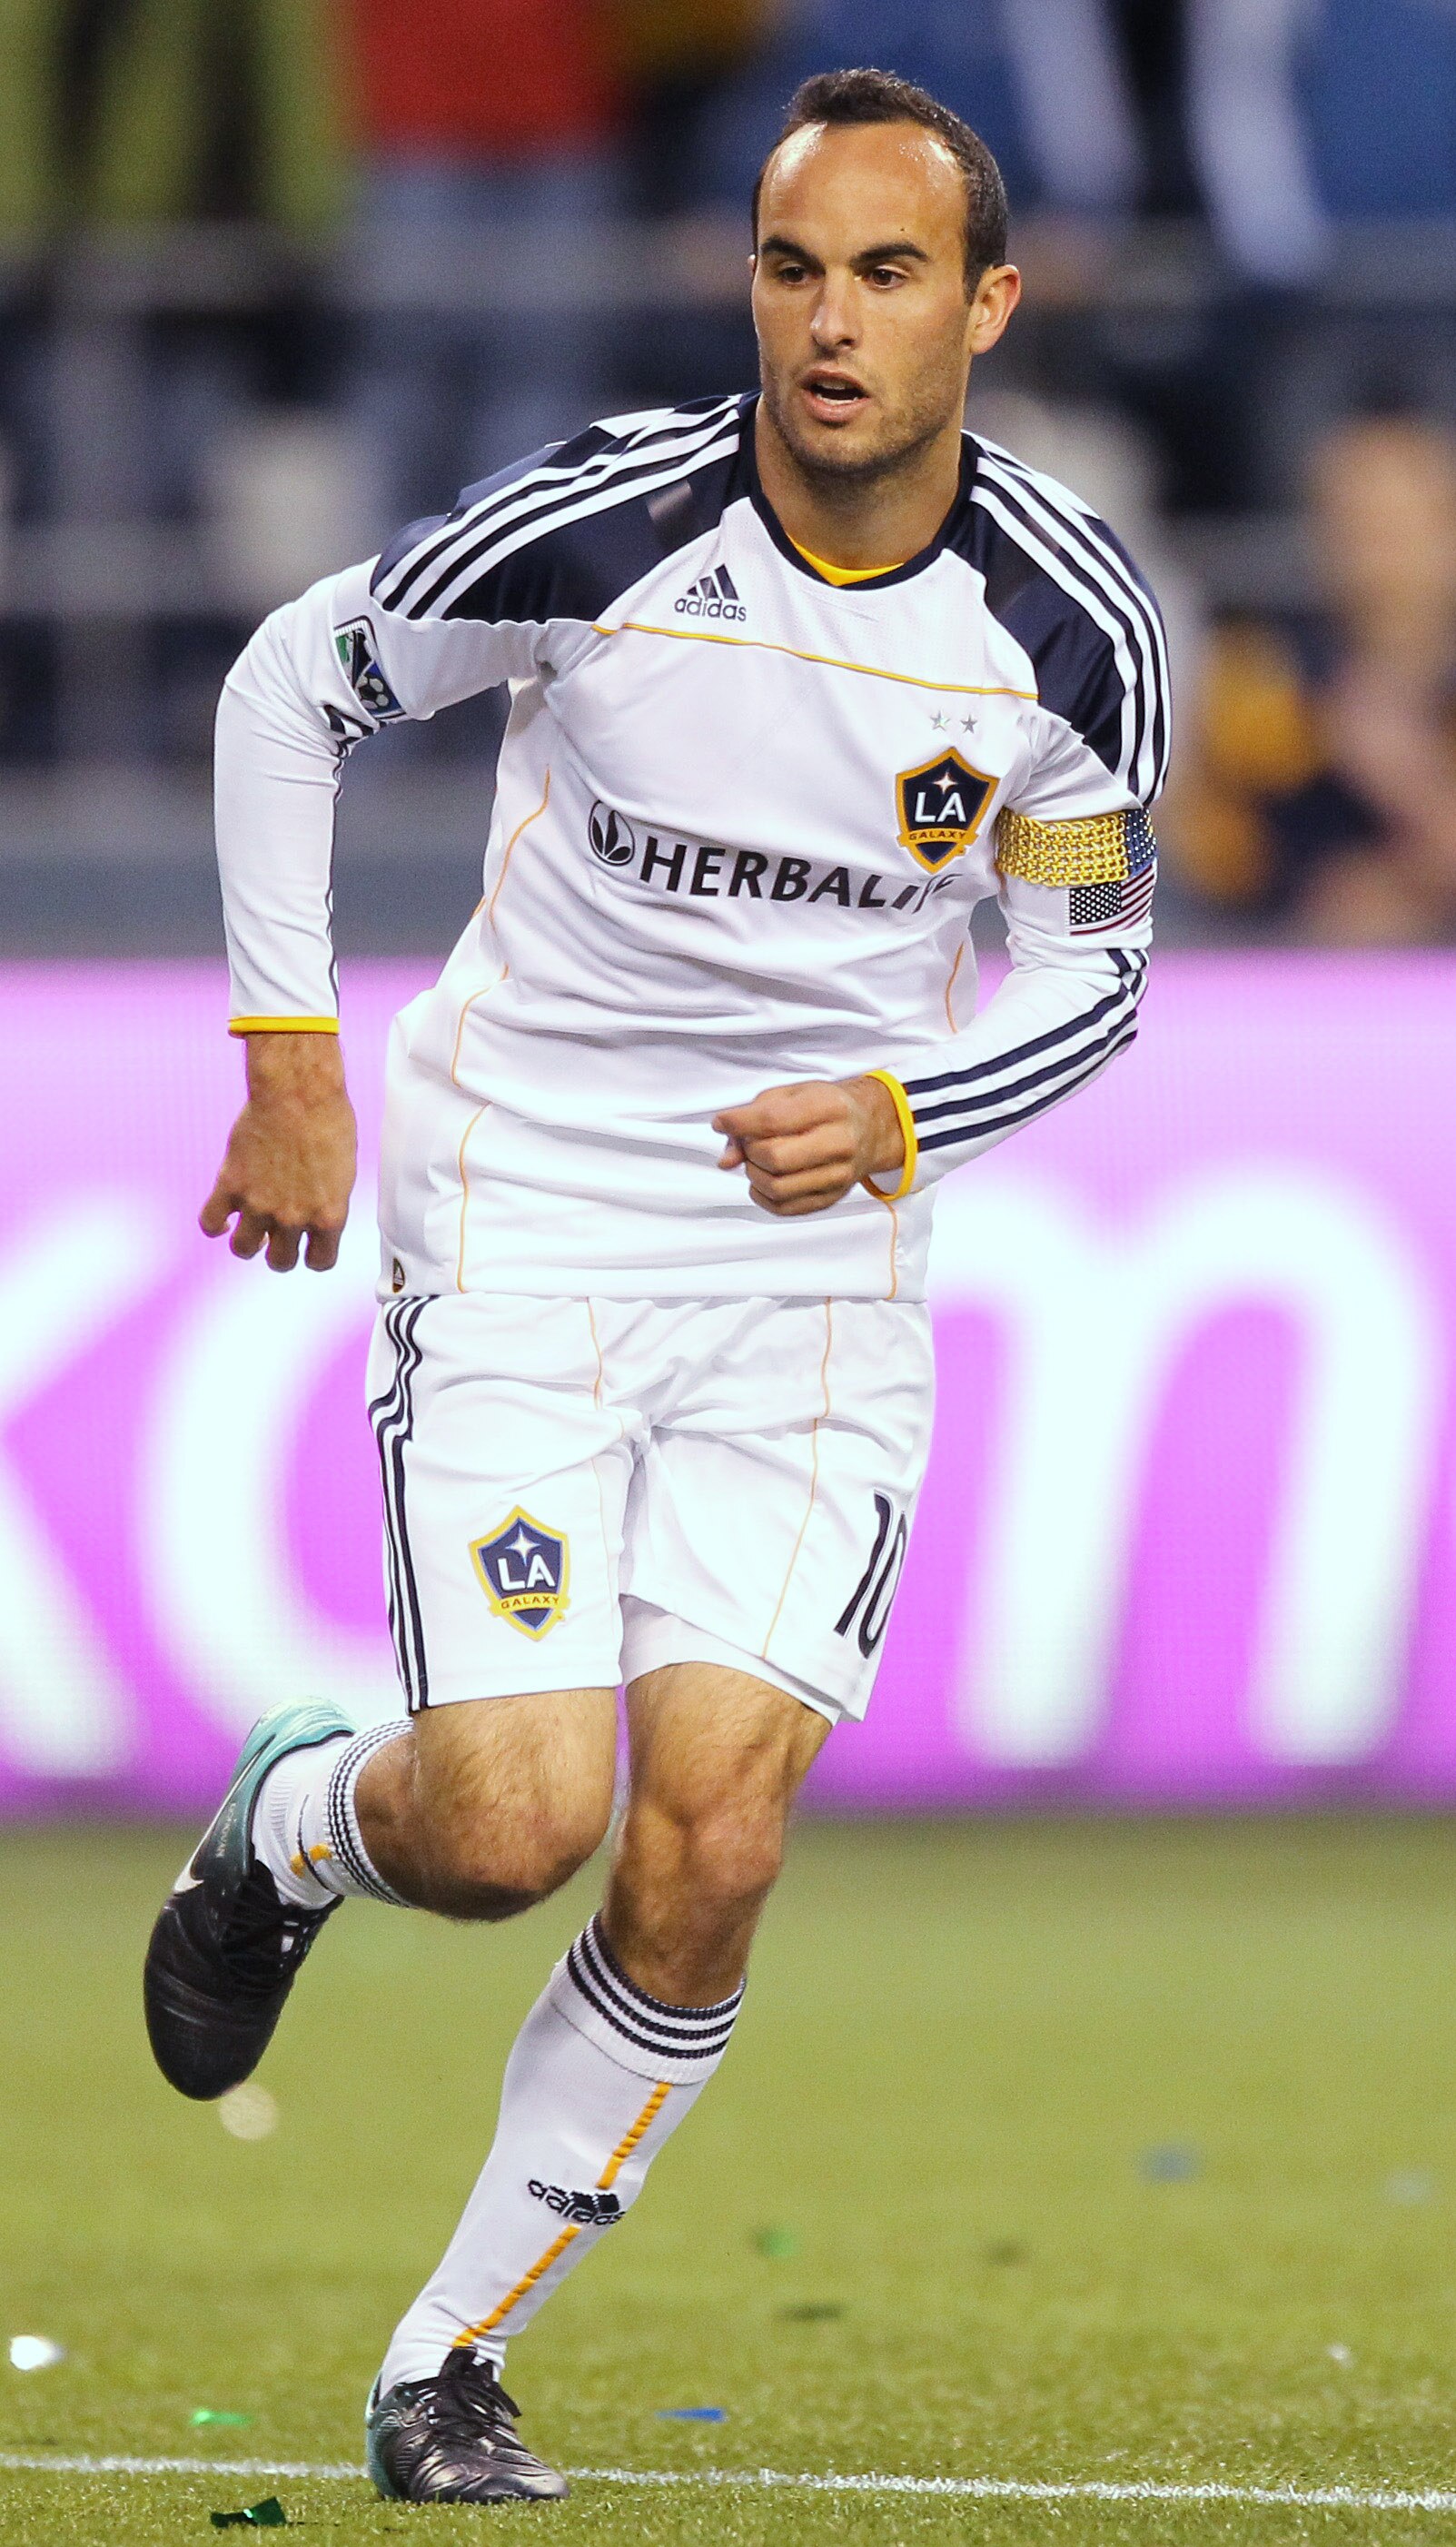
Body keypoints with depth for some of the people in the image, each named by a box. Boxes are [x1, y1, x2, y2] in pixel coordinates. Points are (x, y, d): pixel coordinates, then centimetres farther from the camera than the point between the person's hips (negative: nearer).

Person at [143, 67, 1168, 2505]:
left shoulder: (1071, 630, -8)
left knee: (711, 1854, -10)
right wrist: (290, 1062, -2)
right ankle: (292, 1824, 24)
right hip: (517, 1228, -2)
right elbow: (292, 684, 1)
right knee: (513, 1827, -14)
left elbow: (1088, 964, 7)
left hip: (817, 1268, 2)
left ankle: (456, 2352, 9)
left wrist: (898, 1112, -12)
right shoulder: (601, 525, -15)